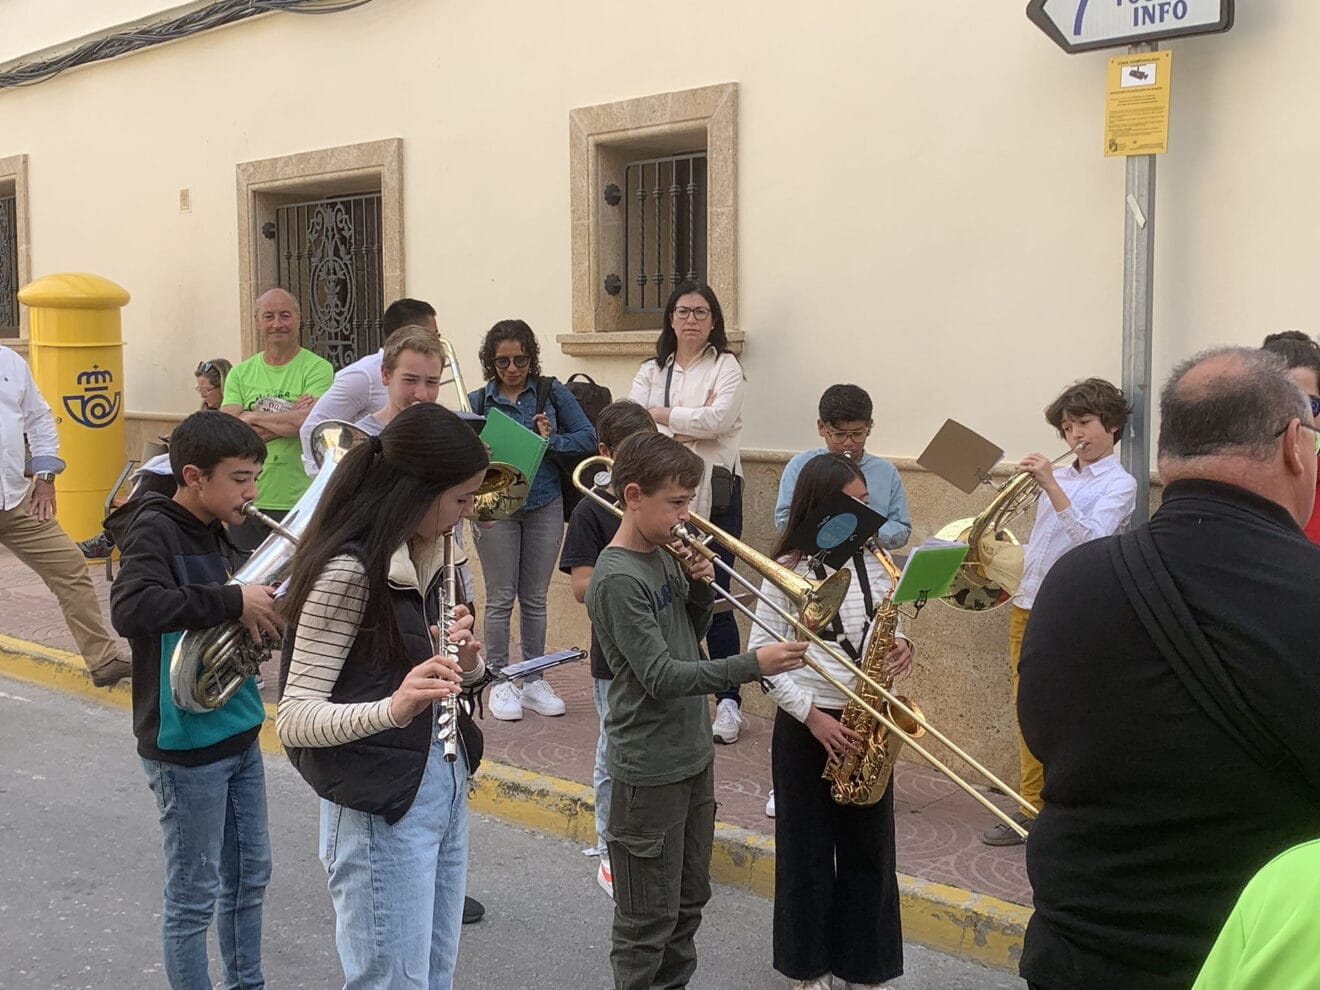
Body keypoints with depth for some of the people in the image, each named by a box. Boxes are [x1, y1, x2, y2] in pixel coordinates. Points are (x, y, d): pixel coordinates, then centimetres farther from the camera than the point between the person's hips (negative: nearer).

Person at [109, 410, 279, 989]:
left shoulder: (215, 534, 9)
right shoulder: (154, 530, -16)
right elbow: (130, 609, -34)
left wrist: (267, 612, -3)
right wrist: (233, 600, -31)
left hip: (238, 734, 8)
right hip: (185, 747, -8)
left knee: (249, 876, 18)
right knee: (193, 895, 4)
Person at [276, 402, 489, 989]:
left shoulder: (423, 556, 6)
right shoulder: (348, 570, -19)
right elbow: (293, 718, -21)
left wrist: (466, 664, -4)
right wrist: (392, 709, -37)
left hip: (444, 787, 8)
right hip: (379, 808, -8)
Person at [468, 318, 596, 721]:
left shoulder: (552, 392, 2)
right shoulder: (477, 401, 1)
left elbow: (588, 437, -1)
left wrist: (552, 440, -16)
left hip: (545, 506, 1)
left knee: (534, 597, 10)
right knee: (500, 598, 2)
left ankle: (534, 680, 20)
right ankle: (500, 681, 12)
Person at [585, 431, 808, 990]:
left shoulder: (663, 555, 6)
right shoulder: (618, 579, -21)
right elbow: (661, 676, -25)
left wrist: (702, 589, -3)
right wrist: (752, 665, -29)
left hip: (693, 754, 9)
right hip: (651, 770, -9)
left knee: (688, 902, 21)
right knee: (647, 920, 4)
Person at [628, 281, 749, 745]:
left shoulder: (725, 366, 4)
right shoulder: (651, 371, 14)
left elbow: (718, 419, -13)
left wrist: (659, 415, -5)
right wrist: (690, 425, -12)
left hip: (712, 493, -3)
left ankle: (728, 702, 5)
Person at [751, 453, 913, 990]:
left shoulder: (874, 562, 4)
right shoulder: (788, 570, -10)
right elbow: (762, 654, -9)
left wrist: (900, 645, -10)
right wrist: (811, 715, -16)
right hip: (805, 726, -4)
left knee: (869, 849, 10)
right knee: (808, 851, 8)